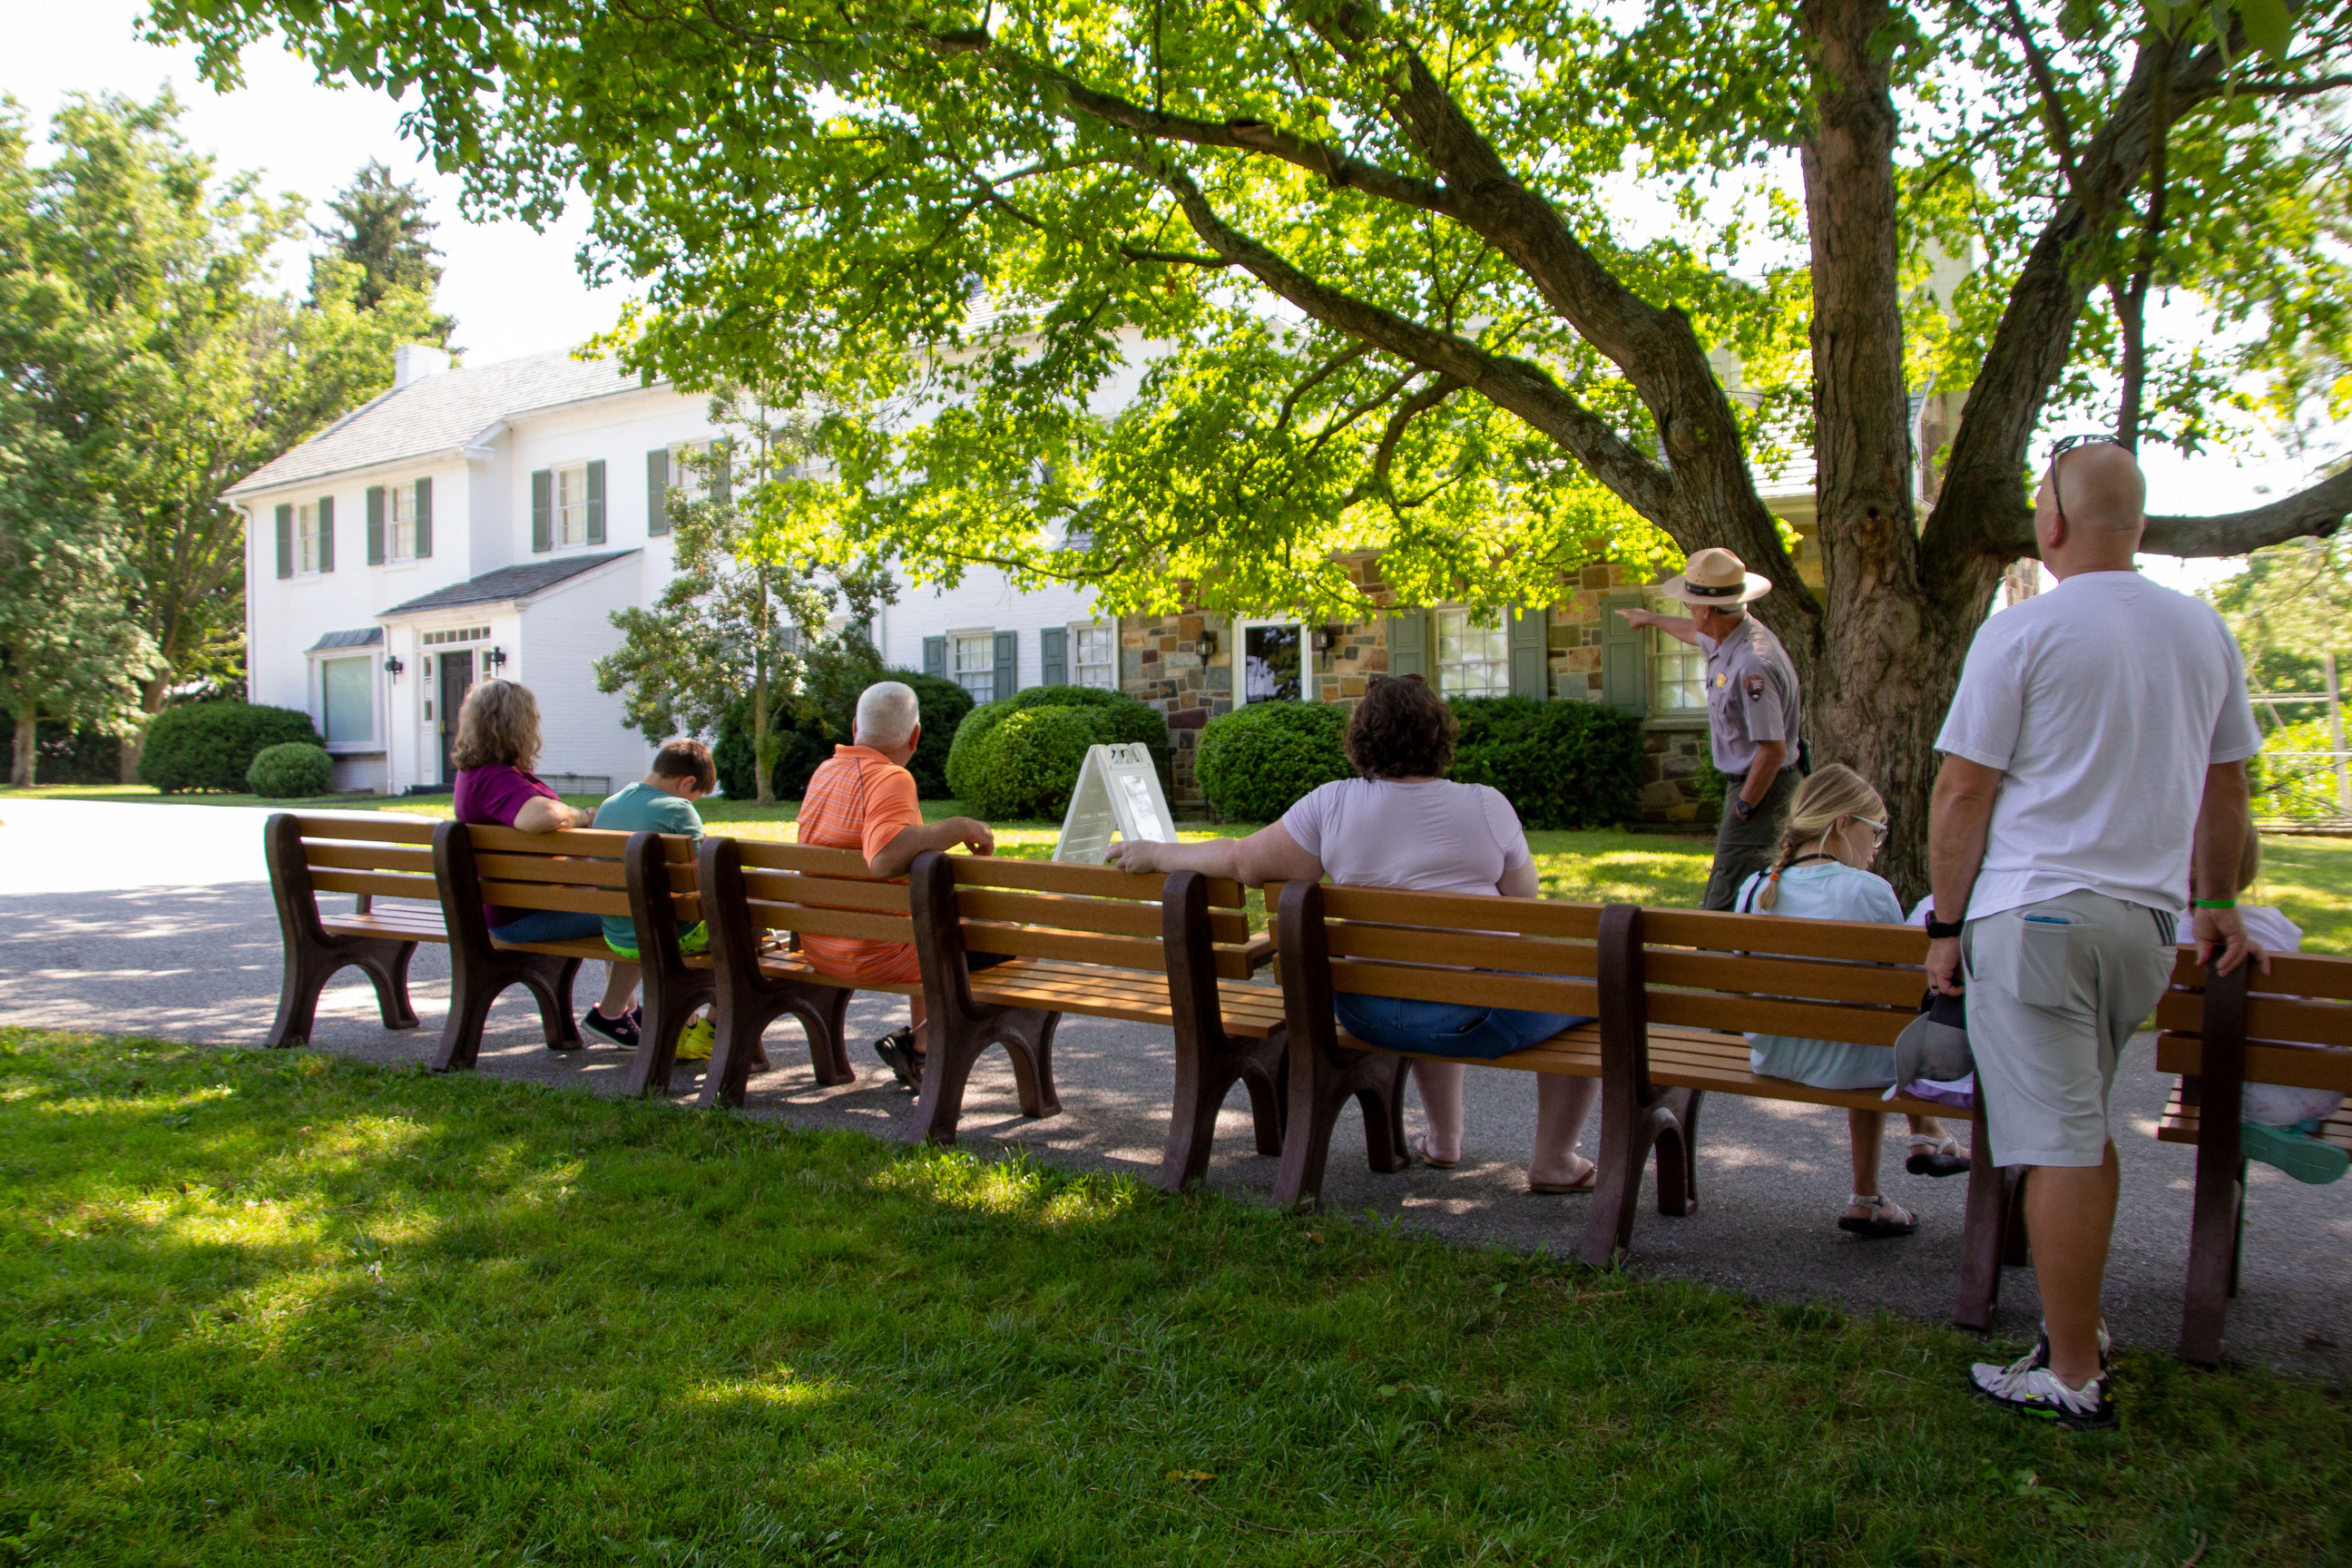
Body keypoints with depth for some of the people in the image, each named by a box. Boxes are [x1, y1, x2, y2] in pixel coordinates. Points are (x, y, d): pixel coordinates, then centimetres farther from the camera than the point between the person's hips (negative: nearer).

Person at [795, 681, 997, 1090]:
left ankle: (919, 1034, 37)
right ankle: (918, 1044, 5)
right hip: (873, 955, -9)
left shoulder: (823, 772, 7)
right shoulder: (890, 779, -20)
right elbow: (885, 859, -39)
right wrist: (959, 826, -28)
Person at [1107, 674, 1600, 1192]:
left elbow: (1241, 860, -1)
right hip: (1474, 1017, -3)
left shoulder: (1332, 805, -5)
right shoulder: (1488, 806, -6)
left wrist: (1152, 854, 12)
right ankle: (1552, 1163, 24)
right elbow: (1525, 903, 2)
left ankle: (1444, 1139, 47)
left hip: (1368, 1012, 4)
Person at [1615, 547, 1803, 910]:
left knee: (1725, 902, -11)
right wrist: (1649, 618, 48)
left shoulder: (1753, 664, -28)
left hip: (1762, 789, -10)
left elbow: (1773, 749, -28)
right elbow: (1695, 633, 32)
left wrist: (1743, 807, -18)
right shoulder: (1730, 637, 5)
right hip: (1750, 783, 10)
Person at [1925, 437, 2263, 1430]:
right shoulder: (2203, 631, 9)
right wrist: (2219, 903, 29)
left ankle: (2072, 1381, 5)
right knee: (2082, 1129, 19)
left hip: (2035, 914, -6)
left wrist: (1946, 923, -1)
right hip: (2148, 919, 6)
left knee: (2060, 1146, -2)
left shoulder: (2023, 632, -9)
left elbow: (1961, 794, -9)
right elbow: (2225, 788, 18)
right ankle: (2079, 1325, 29)